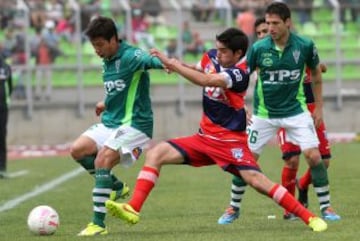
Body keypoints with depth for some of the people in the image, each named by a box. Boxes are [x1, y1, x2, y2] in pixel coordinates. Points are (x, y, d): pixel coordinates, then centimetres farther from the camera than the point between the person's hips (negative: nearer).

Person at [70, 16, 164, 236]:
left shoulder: (130, 56, -17)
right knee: (78, 150, -6)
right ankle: (116, 187, 14)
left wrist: (165, 63, -60)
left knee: (102, 161, -23)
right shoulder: (107, 61, 11)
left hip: (134, 124, -9)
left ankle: (99, 224, -18)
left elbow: (149, 60, -41)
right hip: (110, 123, 9)